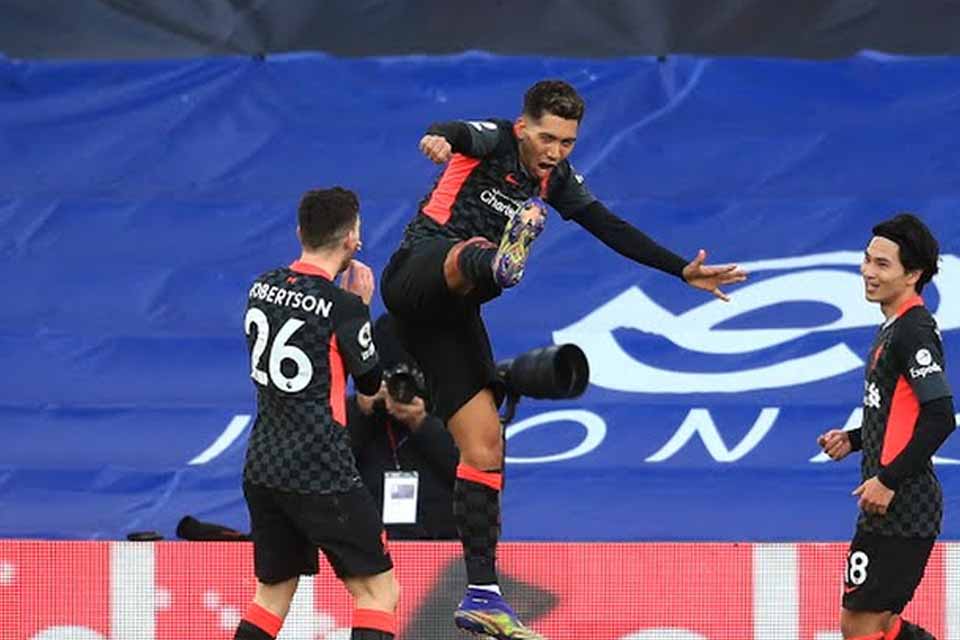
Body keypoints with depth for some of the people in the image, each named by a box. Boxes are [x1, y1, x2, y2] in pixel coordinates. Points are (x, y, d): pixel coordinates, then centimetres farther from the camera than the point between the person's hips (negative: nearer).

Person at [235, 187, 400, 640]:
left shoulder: (263, 287, 6)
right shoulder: (343, 306, -14)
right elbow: (371, 382, 1)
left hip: (262, 465, 7)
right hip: (320, 474, -7)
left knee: (272, 594, 17)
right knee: (380, 592, -2)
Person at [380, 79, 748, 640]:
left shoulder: (556, 179, 13)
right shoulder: (493, 141, -8)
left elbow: (613, 230, 22)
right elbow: (456, 134, -31)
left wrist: (683, 271, 20)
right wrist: (439, 140, -56)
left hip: (454, 311, 7)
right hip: (419, 272, -7)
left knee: (484, 447, 1)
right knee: (472, 252, -40)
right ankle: (502, 263, -80)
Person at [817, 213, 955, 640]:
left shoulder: (913, 332, -15)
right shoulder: (893, 329, 16)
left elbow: (939, 417, -23)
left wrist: (889, 480, -23)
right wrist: (854, 439, 14)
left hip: (900, 511, -11)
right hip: (890, 508, 11)